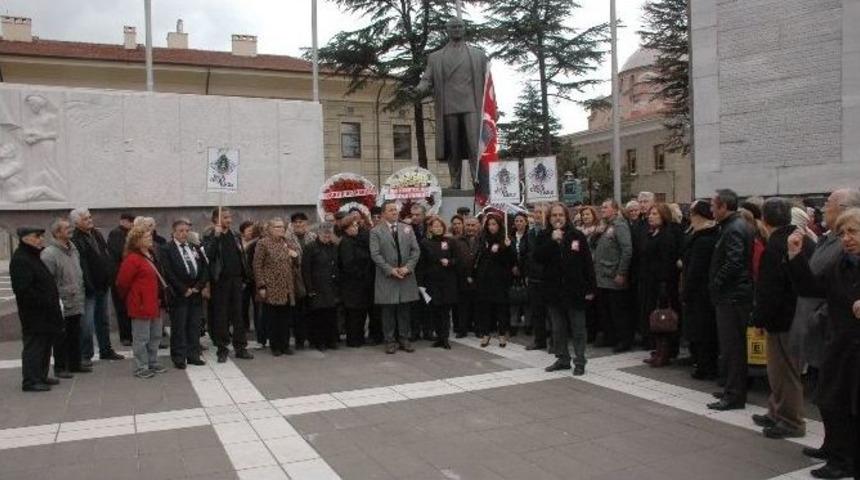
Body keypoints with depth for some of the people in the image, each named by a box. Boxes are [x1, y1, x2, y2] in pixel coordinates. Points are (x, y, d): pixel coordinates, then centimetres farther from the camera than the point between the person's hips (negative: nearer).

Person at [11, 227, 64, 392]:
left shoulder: (34, 256, 17)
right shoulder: (20, 260, -16)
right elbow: (23, 290, -23)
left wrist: (54, 300, 13)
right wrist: (44, 302, -21)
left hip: (45, 314, 10)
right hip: (34, 315, -10)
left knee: (45, 345, 16)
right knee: (34, 346, -5)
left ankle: (41, 376, 26)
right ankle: (30, 381, 2)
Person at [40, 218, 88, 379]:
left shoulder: (73, 249, 12)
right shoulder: (49, 253, -16)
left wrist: (81, 293, 19)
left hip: (76, 304, 8)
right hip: (62, 305, -8)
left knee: (75, 336, 17)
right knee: (61, 337, 3)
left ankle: (75, 363, 29)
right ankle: (59, 368, 14)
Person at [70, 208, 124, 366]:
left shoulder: (97, 234, 11)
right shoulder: (75, 240, -16)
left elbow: (107, 256, 17)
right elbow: (80, 266, -22)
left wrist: (110, 276, 11)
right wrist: (87, 285, -24)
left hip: (102, 286, 8)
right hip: (89, 288, -8)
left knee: (103, 320, 17)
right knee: (87, 323, -6)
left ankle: (106, 350, 28)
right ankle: (85, 355, 5)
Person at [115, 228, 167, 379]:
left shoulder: (151, 256, 12)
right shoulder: (132, 259, -15)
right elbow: (122, 282, -14)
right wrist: (129, 298, 0)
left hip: (153, 304, 9)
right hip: (140, 304, -9)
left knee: (155, 336, 17)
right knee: (141, 338, 0)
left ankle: (153, 363, 29)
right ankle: (141, 368, 9)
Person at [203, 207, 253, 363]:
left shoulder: (235, 236, 12)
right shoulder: (210, 237, -2)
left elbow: (242, 257, 13)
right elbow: (208, 255, -19)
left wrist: (244, 278, 8)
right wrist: (216, 236, -22)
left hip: (236, 280, 4)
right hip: (220, 281, -4)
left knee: (238, 314, 7)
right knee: (221, 315, 2)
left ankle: (240, 347, 13)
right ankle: (222, 349, 11)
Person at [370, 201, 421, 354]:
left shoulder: (407, 229, 10)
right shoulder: (376, 231, -1)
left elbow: (416, 250, 5)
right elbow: (375, 254, -8)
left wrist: (407, 267, -9)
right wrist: (390, 270, -14)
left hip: (406, 276, 3)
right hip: (386, 277, -3)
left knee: (404, 309, 8)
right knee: (388, 311, 3)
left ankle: (404, 339, 18)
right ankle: (390, 341, 12)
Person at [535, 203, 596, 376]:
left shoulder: (577, 236, -2)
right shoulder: (544, 237, 5)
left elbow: (588, 263, -2)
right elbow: (537, 257, -10)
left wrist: (591, 288, -7)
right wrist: (552, 241, -19)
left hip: (574, 290, -2)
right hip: (553, 290, 3)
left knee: (578, 328, 4)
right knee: (558, 329, 11)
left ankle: (579, 362, 11)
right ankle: (562, 359, 22)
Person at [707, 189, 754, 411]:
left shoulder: (734, 229, -17)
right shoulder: (736, 225, 15)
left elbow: (733, 263, -26)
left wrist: (715, 284, -14)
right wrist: (717, 284, 13)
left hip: (732, 297, -10)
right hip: (733, 295, 10)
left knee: (732, 347, -4)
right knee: (735, 345, 17)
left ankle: (734, 395, 2)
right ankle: (734, 390, 26)